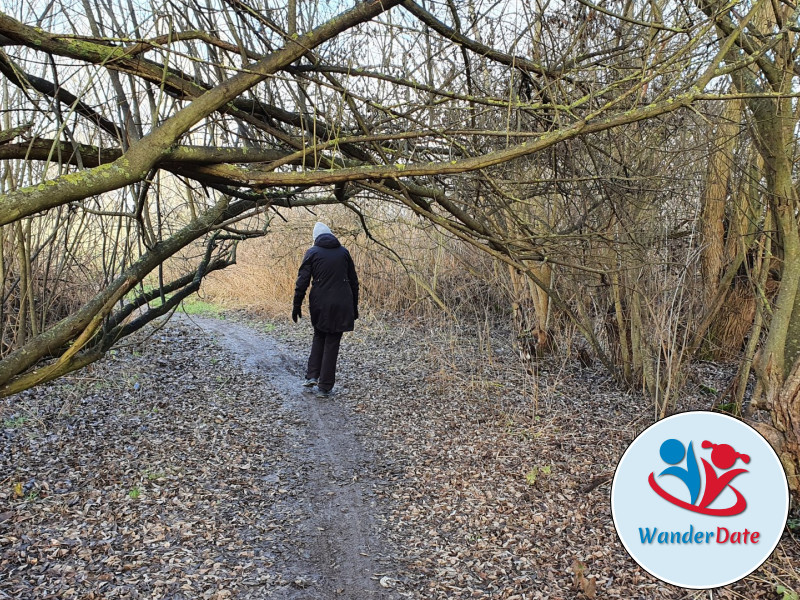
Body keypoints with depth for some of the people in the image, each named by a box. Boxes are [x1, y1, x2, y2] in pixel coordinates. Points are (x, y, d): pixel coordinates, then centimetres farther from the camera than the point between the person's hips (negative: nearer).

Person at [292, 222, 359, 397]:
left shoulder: (312, 253, 2)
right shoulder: (343, 251, 8)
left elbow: (302, 281, -5)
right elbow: (354, 281, 9)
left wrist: (296, 306, 1)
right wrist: (354, 306, 16)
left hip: (320, 304, -1)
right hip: (341, 304, 1)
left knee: (319, 336, 23)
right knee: (332, 343, 7)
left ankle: (312, 376, 13)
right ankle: (324, 387, 8)